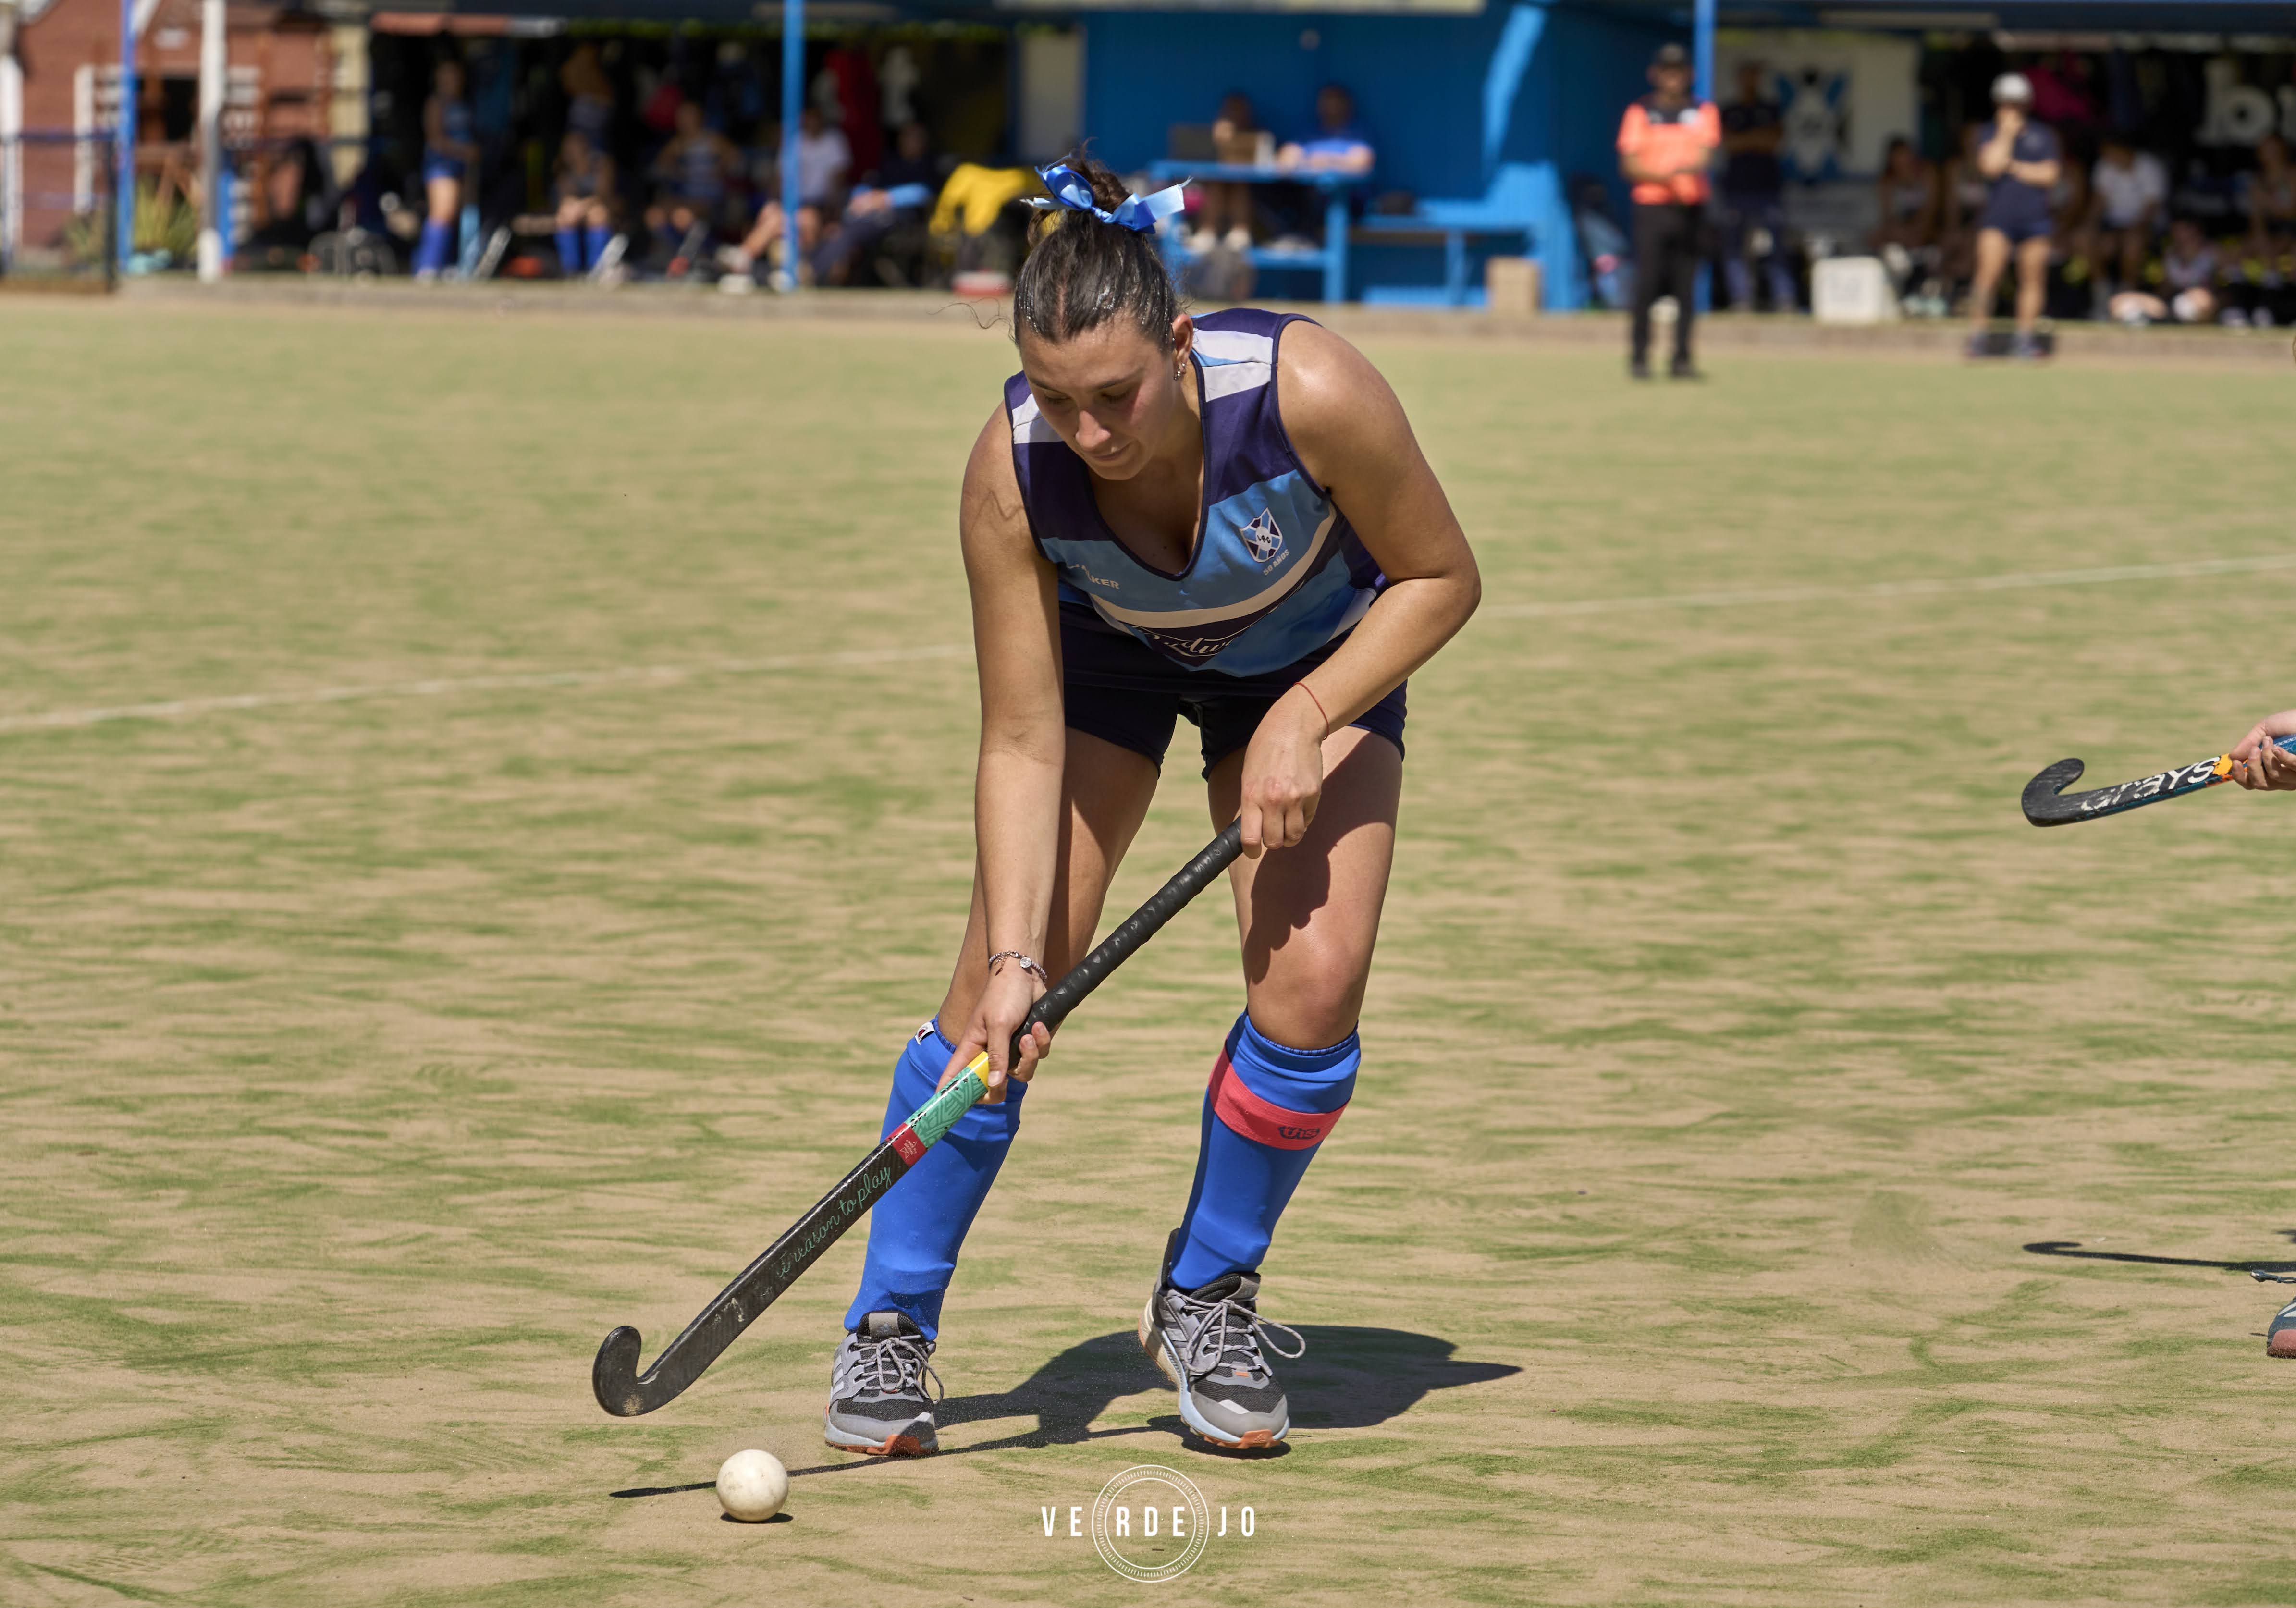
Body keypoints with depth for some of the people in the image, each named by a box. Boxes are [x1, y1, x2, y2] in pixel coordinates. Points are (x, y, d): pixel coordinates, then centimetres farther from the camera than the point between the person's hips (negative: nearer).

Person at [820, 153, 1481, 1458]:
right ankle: (891, 1327, 3)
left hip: (1322, 656, 0)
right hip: (1109, 654, 0)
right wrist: (1014, 958, -32)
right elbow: (1024, 743, -25)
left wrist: (1304, 721, -29)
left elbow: (1441, 579, -20)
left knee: (1314, 981, -17)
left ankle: (1207, 1300, 7)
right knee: (1002, 981, -13)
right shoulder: (1014, 469, -33)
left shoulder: (1307, 393, -38)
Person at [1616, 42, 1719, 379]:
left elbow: (1706, 156, -2)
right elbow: (1628, 165, -1)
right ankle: (1640, 358, 0)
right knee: (1646, 285, -6)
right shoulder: (1640, 113, 6)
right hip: (1651, 207, -2)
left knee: (1686, 286, 0)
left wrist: (1687, 169, -25)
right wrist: (1661, 176, -19)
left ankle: (1682, 360, 3)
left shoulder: (1703, 112, 11)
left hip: (1690, 208, 2)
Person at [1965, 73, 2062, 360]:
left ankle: (2025, 337, 10)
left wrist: (2014, 166, -3)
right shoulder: (1989, 133, 7)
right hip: (1998, 215, -2)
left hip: (2034, 216, 2)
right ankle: (1977, 334, -12)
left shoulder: (2042, 135, 10)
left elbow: (2050, 175, 0)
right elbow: (1990, 166, -12)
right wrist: (2006, 132, -7)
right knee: (1988, 274, -14)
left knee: (2033, 279, 2)